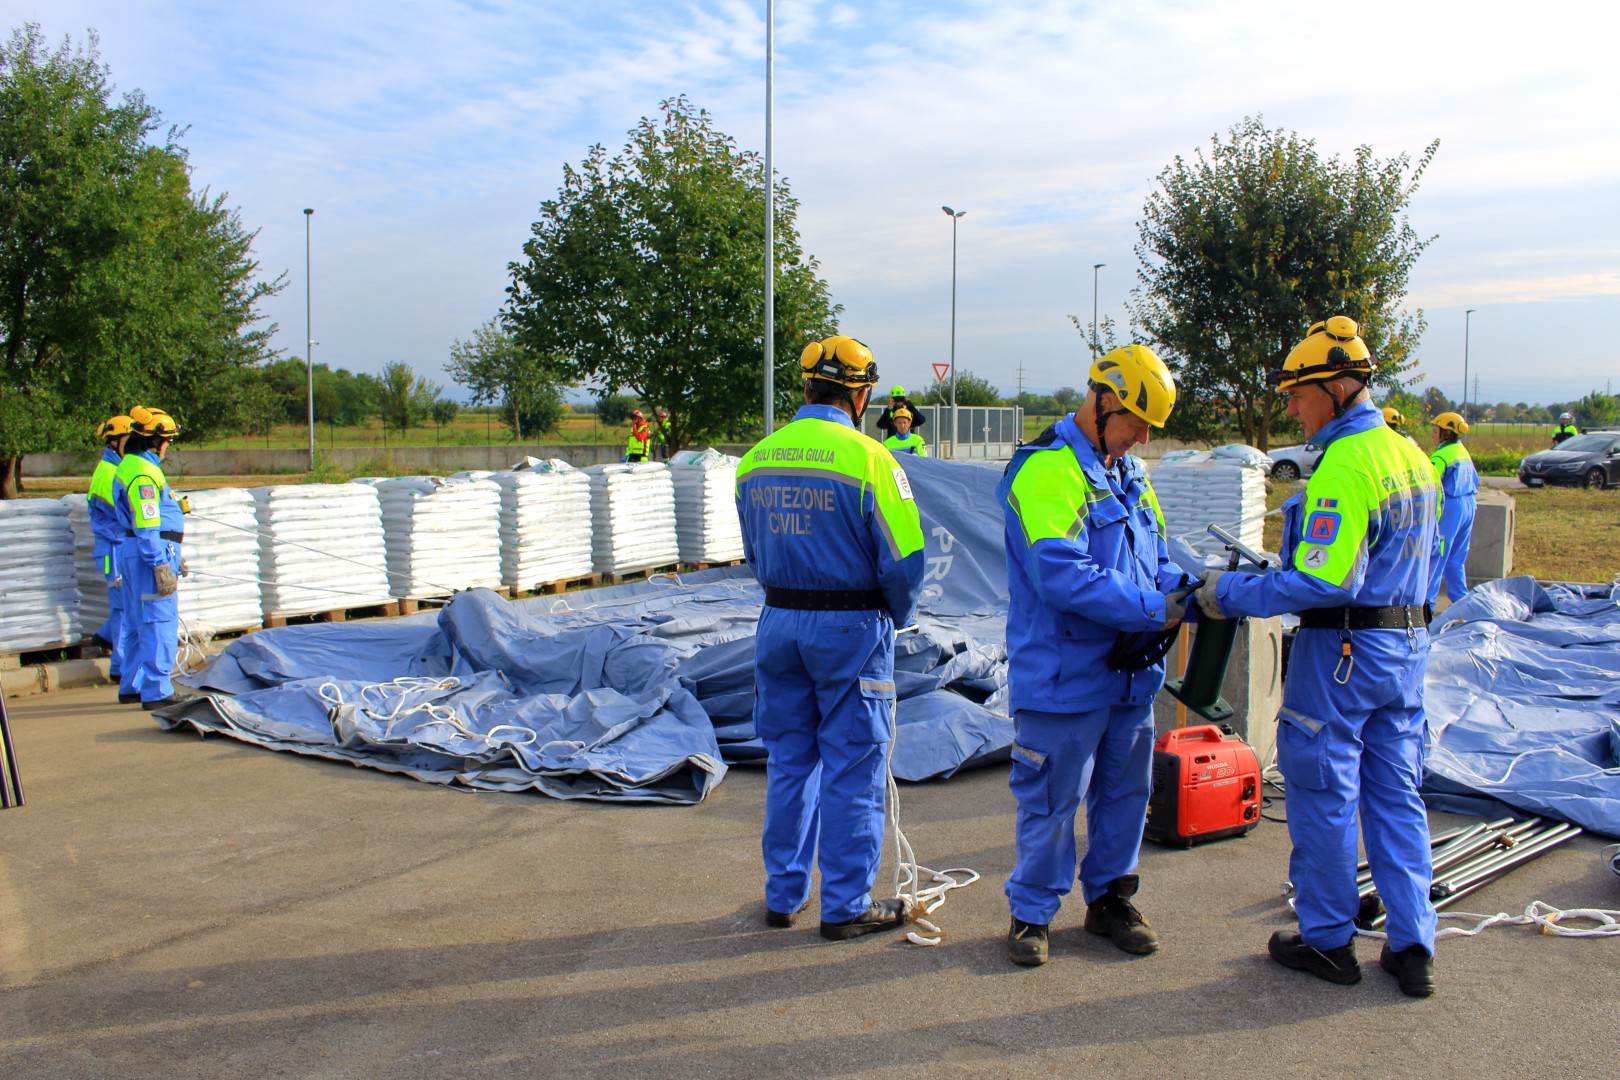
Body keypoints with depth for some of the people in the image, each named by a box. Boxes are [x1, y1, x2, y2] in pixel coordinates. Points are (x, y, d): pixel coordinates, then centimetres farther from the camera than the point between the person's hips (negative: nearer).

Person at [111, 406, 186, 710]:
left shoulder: (131, 466, 18)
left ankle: (132, 686, 26)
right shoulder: (143, 472, -16)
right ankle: (156, 692, -6)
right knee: (159, 624, -8)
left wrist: (172, 557, 28)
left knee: (139, 623, 17)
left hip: (133, 552, 11)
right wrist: (162, 566, -22)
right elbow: (147, 526, -21)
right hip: (151, 554, -11)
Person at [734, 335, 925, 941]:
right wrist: (896, 616, 5)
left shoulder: (755, 460, 3)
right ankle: (846, 906, 14)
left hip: (779, 624, 5)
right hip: (852, 627, -5)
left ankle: (783, 895, 26)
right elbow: (903, 561, -14)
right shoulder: (869, 459, -15)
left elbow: (755, 553, 11)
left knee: (788, 760, 16)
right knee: (852, 770, 6)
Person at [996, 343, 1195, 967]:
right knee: (1050, 803, 3)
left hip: (1130, 674, 8)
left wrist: (1187, 588, -3)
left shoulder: (1127, 473, 14)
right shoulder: (1046, 470, -16)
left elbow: (1153, 560, 19)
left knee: (1125, 792, 17)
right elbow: (1064, 574, -25)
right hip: (1063, 676, -8)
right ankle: (1032, 910, 21)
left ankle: (1108, 897, 35)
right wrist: (1153, 610, -22)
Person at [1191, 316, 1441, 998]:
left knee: (1324, 794, 5)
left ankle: (1327, 940, 17)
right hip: (1408, 642, 9)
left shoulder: (1345, 465, -20)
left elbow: (1326, 582, -26)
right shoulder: (1410, 455, 10)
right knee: (1397, 795, 14)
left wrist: (1233, 594, -18)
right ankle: (1412, 947, 19)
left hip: (1342, 653, -9)